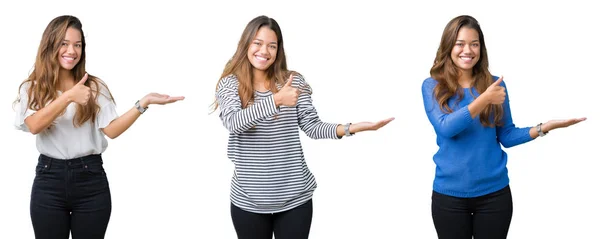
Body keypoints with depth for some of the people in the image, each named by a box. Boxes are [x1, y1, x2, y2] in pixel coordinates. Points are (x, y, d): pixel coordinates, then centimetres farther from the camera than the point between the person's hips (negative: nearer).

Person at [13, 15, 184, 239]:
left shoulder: (95, 87, 5)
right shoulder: (32, 88, 4)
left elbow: (111, 130, -7)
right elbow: (34, 126, -15)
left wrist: (144, 102, -20)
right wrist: (68, 97, -27)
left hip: (90, 180, 1)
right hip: (49, 180, 0)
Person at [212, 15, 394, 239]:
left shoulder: (293, 81, 3)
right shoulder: (230, 84, -3)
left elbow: (312, 127, 0)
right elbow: (234, 123, -21)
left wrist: (351, 128, -18)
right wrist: (276, 100, -33)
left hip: (295, 197, 1)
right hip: (249, 201, -1)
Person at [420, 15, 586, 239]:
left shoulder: (495, 84, 3)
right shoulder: (432, 86, -3)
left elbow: (506, 136, 5)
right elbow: (445, 128, -18)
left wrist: (544, 127, -9)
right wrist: (484, 99, -25)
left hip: (494, 192, 1)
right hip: (449, 194, -1)